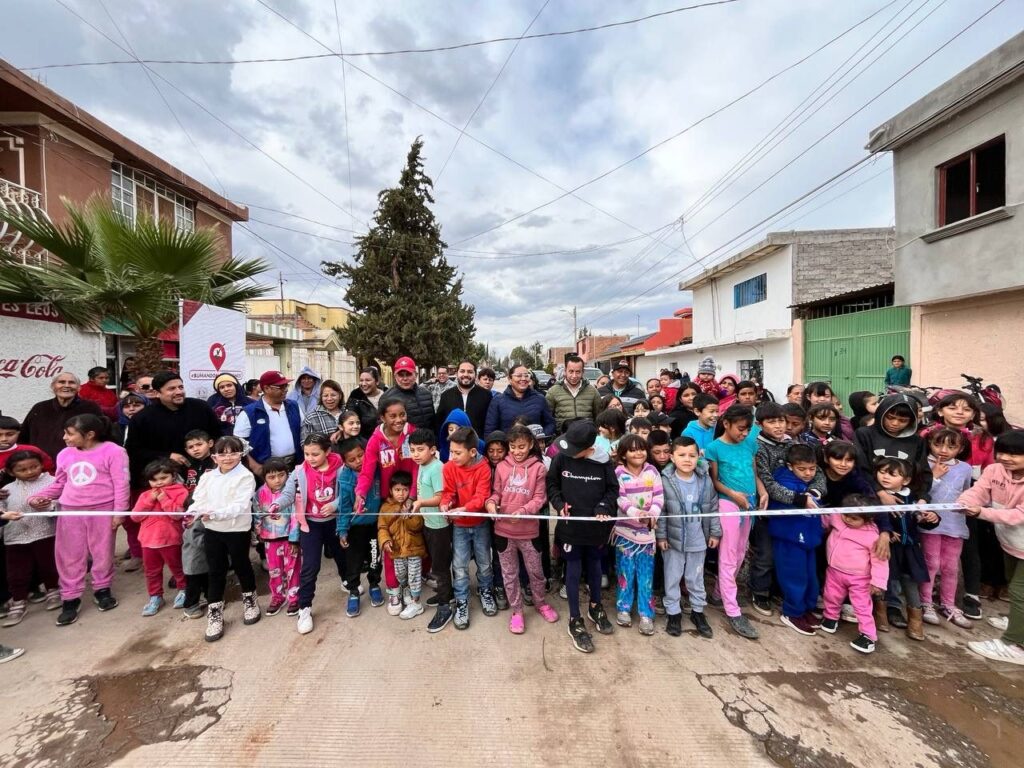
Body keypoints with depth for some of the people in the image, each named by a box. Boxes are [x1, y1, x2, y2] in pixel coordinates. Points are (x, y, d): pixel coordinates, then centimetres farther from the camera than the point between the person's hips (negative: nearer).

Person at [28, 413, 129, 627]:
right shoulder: (65, 455, 7)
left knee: (102, 552, 8)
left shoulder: (113, 452, -10)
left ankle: (102, 590, 26)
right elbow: (58, 485, 19)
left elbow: (121, 485, -11)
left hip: (102, 509, -5)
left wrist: (119, 512, -13)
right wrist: (37, 497, 2)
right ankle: (70, 598, 21)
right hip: (70, 511, 5)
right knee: (69, 555, 9)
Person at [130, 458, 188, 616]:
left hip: (170, 540, -5)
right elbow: (135, 516, -2)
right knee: (151, 571, 16)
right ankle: (155, 597, 30)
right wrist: (149, 500, -12)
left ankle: (183, 590, 29)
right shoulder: (146, 495, 6)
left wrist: (164, 499, -22)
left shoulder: (180, 492, -11)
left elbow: (178, 514, -21)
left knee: (177, 568, 11)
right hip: (148, 540, 5)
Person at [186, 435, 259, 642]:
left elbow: (240, 506, -21)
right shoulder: (207, 477, 3)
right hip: (212, 530, 4)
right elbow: (199, 501, 1)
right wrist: (192, 513, -19)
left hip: (237, 530, -4)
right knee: (216, 571, 12)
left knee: (241, 566, 13)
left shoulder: (245, 477, -14)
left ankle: (249, 599, 36)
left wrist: (216, 514, -32)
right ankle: (215, 613, 25)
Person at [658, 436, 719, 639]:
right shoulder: (665, 481, -16)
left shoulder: (705, 481, -7)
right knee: (672, 578, 12)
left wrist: (715, 533, 6)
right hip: (673, 539, -2)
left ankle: (698, 611, 38)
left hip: (697, 540, 3)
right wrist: (661, 536, -10)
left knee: (696, 578, 19)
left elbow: (713, 508, 4)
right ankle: (673, 612, 29)